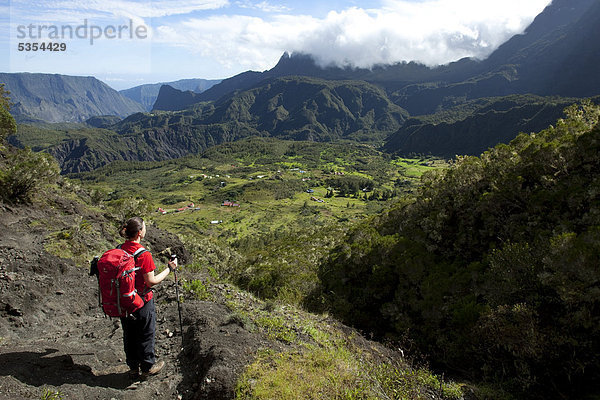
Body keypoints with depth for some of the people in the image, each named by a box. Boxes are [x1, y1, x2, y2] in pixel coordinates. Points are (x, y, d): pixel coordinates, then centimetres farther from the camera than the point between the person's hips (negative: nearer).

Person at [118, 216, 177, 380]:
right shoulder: (143, 254, -25)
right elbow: (151, 281, -21)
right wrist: (169, 269, -12)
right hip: (142, 301, -6)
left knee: (129, 334, 20)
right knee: (146, 335, 13)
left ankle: (133, 367, 35)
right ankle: (147, 367, 29)